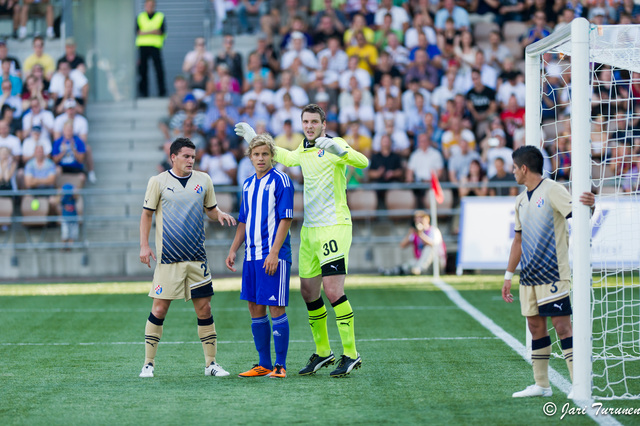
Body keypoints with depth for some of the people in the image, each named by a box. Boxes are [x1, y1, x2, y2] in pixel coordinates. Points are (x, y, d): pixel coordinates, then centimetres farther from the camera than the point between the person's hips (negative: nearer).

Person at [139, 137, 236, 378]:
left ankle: (211, 363, 10)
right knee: (159, 309, -4)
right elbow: (147, 214, 5)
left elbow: (210, 209, 20)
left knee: (204, 308, 2)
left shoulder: (203, 180, 9)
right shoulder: (158, 182, 0)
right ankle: (148, 363, 4)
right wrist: (144, 246, -3)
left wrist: (220, 215, -3)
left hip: (197, 258, 3)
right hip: (167, 258, -3)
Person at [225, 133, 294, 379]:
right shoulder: (248, 185, 16)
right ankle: (264, 364, 16)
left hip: (274, 255, -7)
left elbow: (286, 219, -11)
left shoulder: (280, 181, -6)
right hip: (252, 255, 8)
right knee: (255, 308, 8)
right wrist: (233, 250, 14)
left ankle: (280, 365, -2)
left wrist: (274, 252, -17)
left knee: (276, 309, -6)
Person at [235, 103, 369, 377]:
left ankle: (351, 354, -9)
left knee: (333, 290, -15)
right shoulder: (303, 151, 15)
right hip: (309, 230, 8)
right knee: (308, 292, 10)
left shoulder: (334, 145, -8)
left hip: (334, 226, -8)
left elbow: (362, 162, -25)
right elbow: (285, 158, 38)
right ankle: (322, 352, 23)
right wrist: (255, 139, 38)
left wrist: (339, 150, -41)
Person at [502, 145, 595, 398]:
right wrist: (509, 275, 23)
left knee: (562, 325, -11)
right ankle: (541, 385, 16)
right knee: (536, 327, 9)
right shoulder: (521, 200, 16)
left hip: (553, 273, -8)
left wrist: (590, 206, -43)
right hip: (529, 276, 8)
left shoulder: (552, 190, -8)